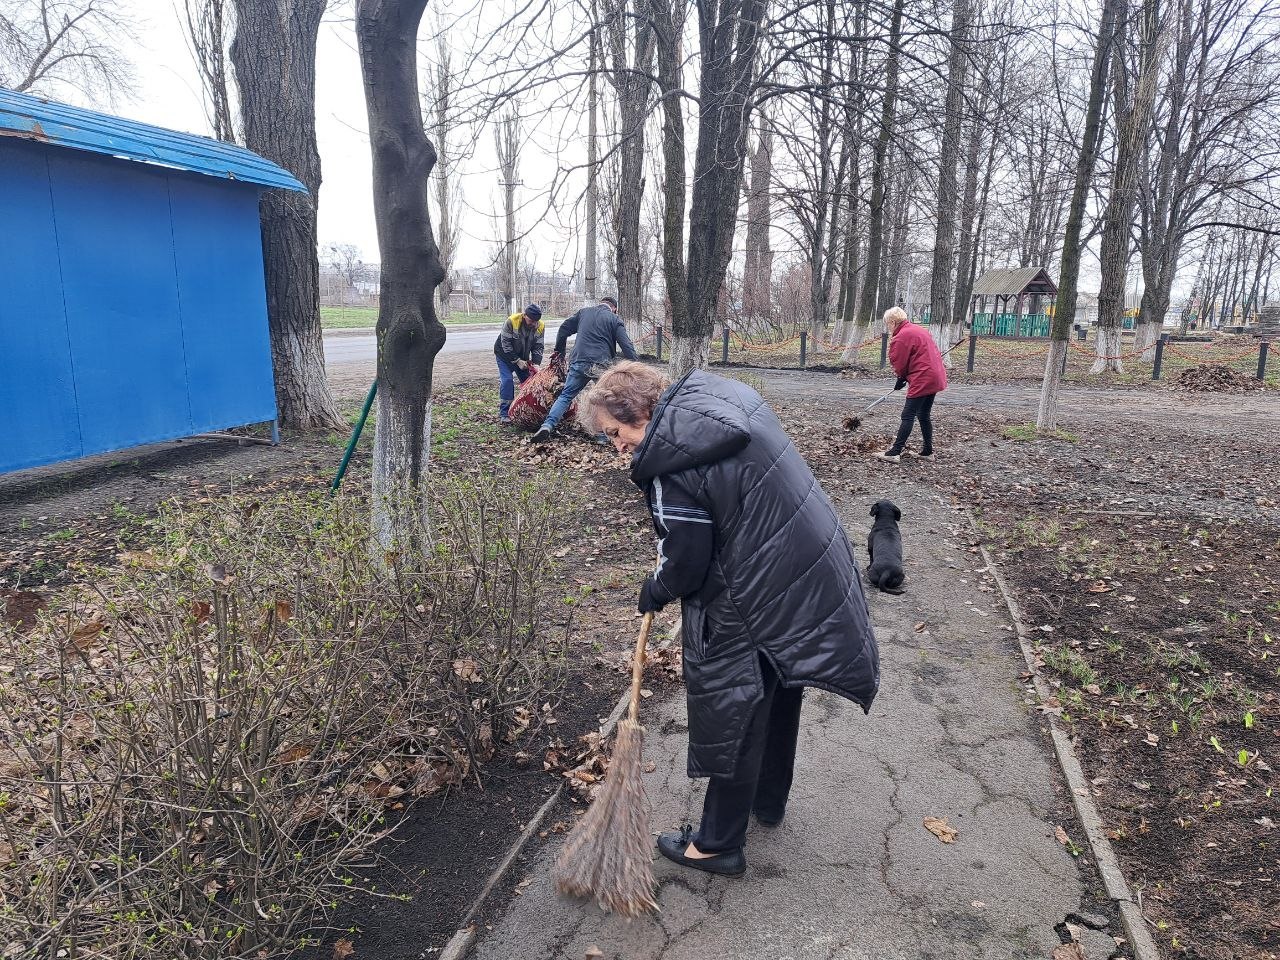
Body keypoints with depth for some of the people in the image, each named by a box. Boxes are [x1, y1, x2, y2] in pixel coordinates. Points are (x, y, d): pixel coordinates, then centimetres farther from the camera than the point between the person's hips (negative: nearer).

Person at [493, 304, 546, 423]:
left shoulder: (540, 326, -16)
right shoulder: (511, 321, -30)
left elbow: (538, 347, -9)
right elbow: (506, 344, -24)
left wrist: (536, 363, -23)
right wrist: (517, 361, -25)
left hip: (522, 356, 5)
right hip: (505, 354, -5)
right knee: (507, 380, -17)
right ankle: (503, 413, -14)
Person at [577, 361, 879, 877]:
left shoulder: (670, 461, -24)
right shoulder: (720, 394, 3)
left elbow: (687, 560, -17)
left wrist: (654, 591, 4)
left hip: (759, 598, -9)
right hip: (816, 567, 10)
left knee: (731, 718, 8)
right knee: (778, 691, 26)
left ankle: (718, 844, 26)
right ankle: (768, 801, 48)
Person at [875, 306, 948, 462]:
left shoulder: (901, 337, -13)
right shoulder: (919, 329, 16)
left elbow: (899, 365, -12)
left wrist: (902, 378, 12)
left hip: (922, 381, -9)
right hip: (936, 378, 9)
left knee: (908, 416, -8)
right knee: (924, 415, 17)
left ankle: (895, 452, -8)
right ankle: (927, 451, 21)